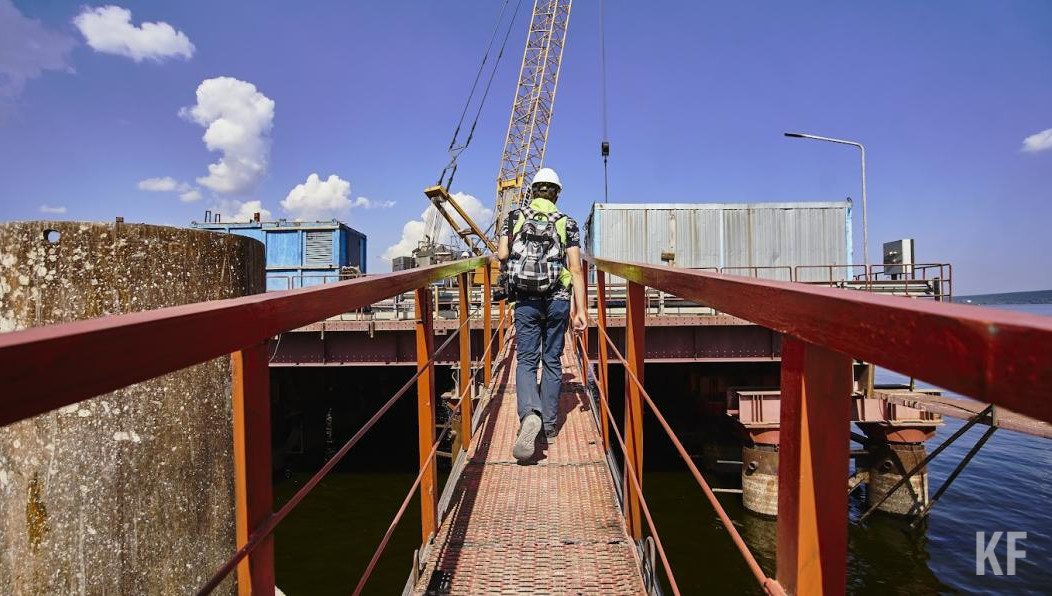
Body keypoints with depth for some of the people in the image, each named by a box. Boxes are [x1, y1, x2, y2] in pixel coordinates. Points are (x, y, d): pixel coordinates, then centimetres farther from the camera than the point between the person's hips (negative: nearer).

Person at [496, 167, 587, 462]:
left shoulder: (514, 217, 6)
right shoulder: (567, 223, 4)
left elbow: (502, 255, -5)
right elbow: (576, 268, -4)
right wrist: (580, 309, -4)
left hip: (526, 300, 0)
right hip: (558, 300, 1)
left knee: (526, 360, 4)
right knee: (552, 360, 12)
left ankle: (530, 413, -23)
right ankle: (550, 424, 18)